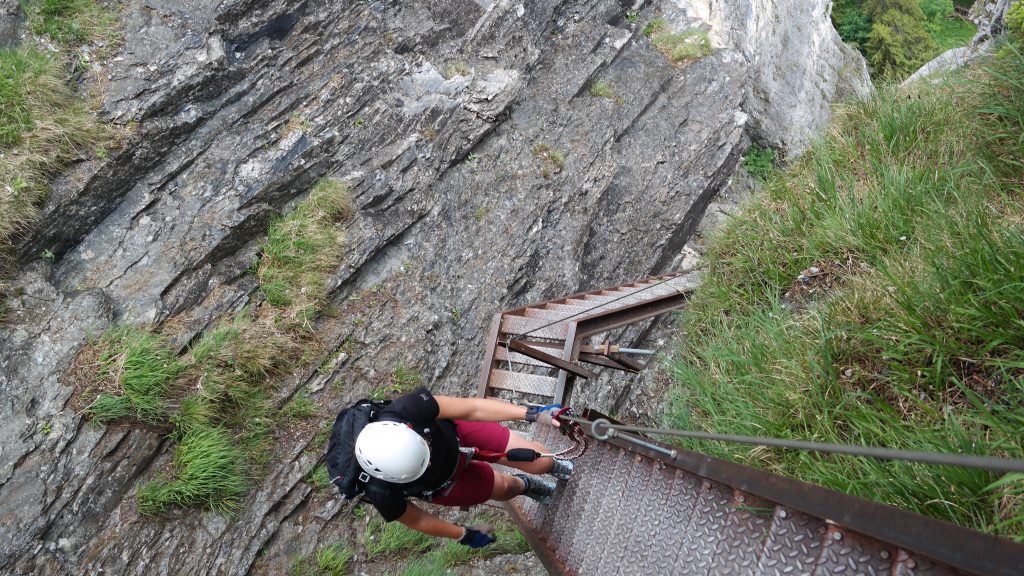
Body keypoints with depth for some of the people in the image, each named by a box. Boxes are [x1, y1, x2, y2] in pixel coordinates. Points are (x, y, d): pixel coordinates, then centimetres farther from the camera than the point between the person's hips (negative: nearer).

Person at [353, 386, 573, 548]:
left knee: (540, 462, 3)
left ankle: (552, 465, 41)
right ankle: (525, 486, 54)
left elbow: (473, 408, -33)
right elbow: (417, 520, -17)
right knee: (505, 488, 15)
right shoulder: (382, 492, -39)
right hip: (442, 484, 0)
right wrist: (464, 535, -4)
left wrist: (533, 413, -37)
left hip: (456, 433, 1)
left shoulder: (405, 409, -41)